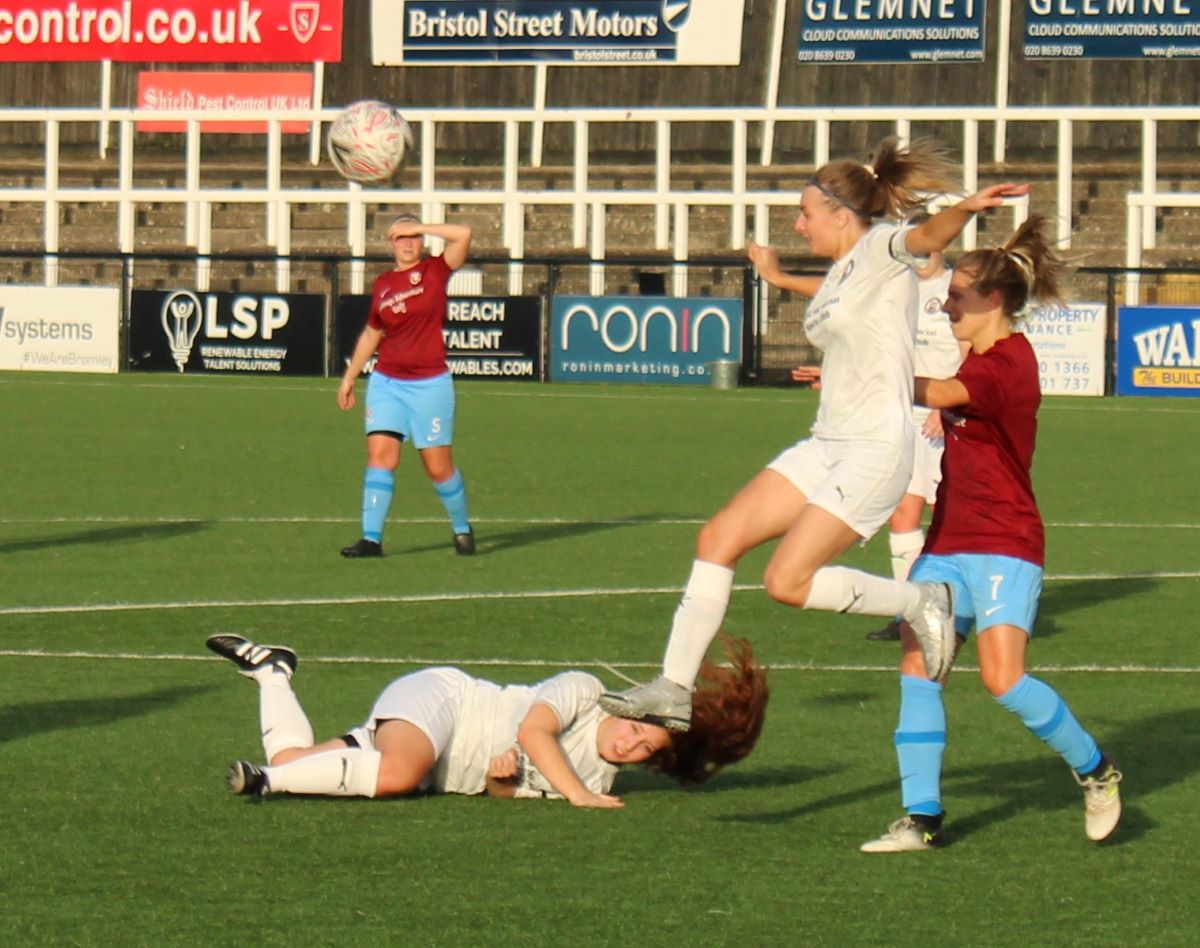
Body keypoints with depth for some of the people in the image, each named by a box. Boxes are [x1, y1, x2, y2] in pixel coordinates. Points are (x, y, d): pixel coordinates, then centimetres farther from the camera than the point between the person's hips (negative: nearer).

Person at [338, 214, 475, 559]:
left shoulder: (435, 270, 0)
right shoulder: (382, 284, 10)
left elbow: (463, 235, -16)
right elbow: (371, 334, 21)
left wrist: (420, 228, -7)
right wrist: (350, 376, 21)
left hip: (430, 385, -3)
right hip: (386, 383, 3)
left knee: (438, 466, 1)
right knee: (380, 456, -10)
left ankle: (462, 528, 24)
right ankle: (371, 538, -10)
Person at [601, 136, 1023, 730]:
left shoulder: (881, 248, -11)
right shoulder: (841, 273, 16)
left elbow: (927, 239, -34)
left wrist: (964, 210, -53)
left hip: (876, 448, -10)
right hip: (826, 446, 10)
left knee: (788, 582, -17)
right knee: (719, 537, 0)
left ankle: (920, 602, 1)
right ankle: (674, 688, 3)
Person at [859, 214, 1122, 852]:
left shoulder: (1009, 360, -14)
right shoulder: (978, 361, 16)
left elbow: (929, 394, -21)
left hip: (1004, 543, -9)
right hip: (949, 539, 9)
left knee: (1004, 680, -16)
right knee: (917, 670, -3)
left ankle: (1095, 771, 6)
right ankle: (921, 818, -2)